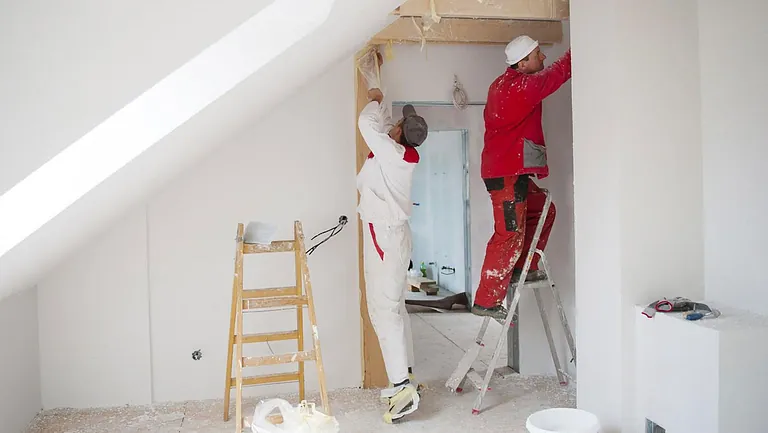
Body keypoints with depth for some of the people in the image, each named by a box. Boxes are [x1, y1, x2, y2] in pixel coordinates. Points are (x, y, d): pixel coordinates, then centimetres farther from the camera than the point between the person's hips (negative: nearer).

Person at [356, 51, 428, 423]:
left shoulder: (396, 153, -16)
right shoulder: (400, 152, 8)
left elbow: (368, 123, -15)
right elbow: (382, 123, 25)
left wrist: (374, 100, 6)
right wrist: (377, 94, 33)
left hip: (385, 236, -10)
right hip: (390, 234, 10)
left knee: (383, 309, -11)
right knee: (394, 307, 13)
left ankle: (403, 386, -11)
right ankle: (405, 376, 21)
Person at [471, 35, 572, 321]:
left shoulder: (502, 84, 15)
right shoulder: (522, 85, -13)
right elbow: (559, 72, -5)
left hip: (511, 171, 10)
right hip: (508, 172, -10)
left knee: (542, 210, 21)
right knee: (509, 234, -8)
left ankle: (525, 267, 26)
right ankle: (486, 301, -4)